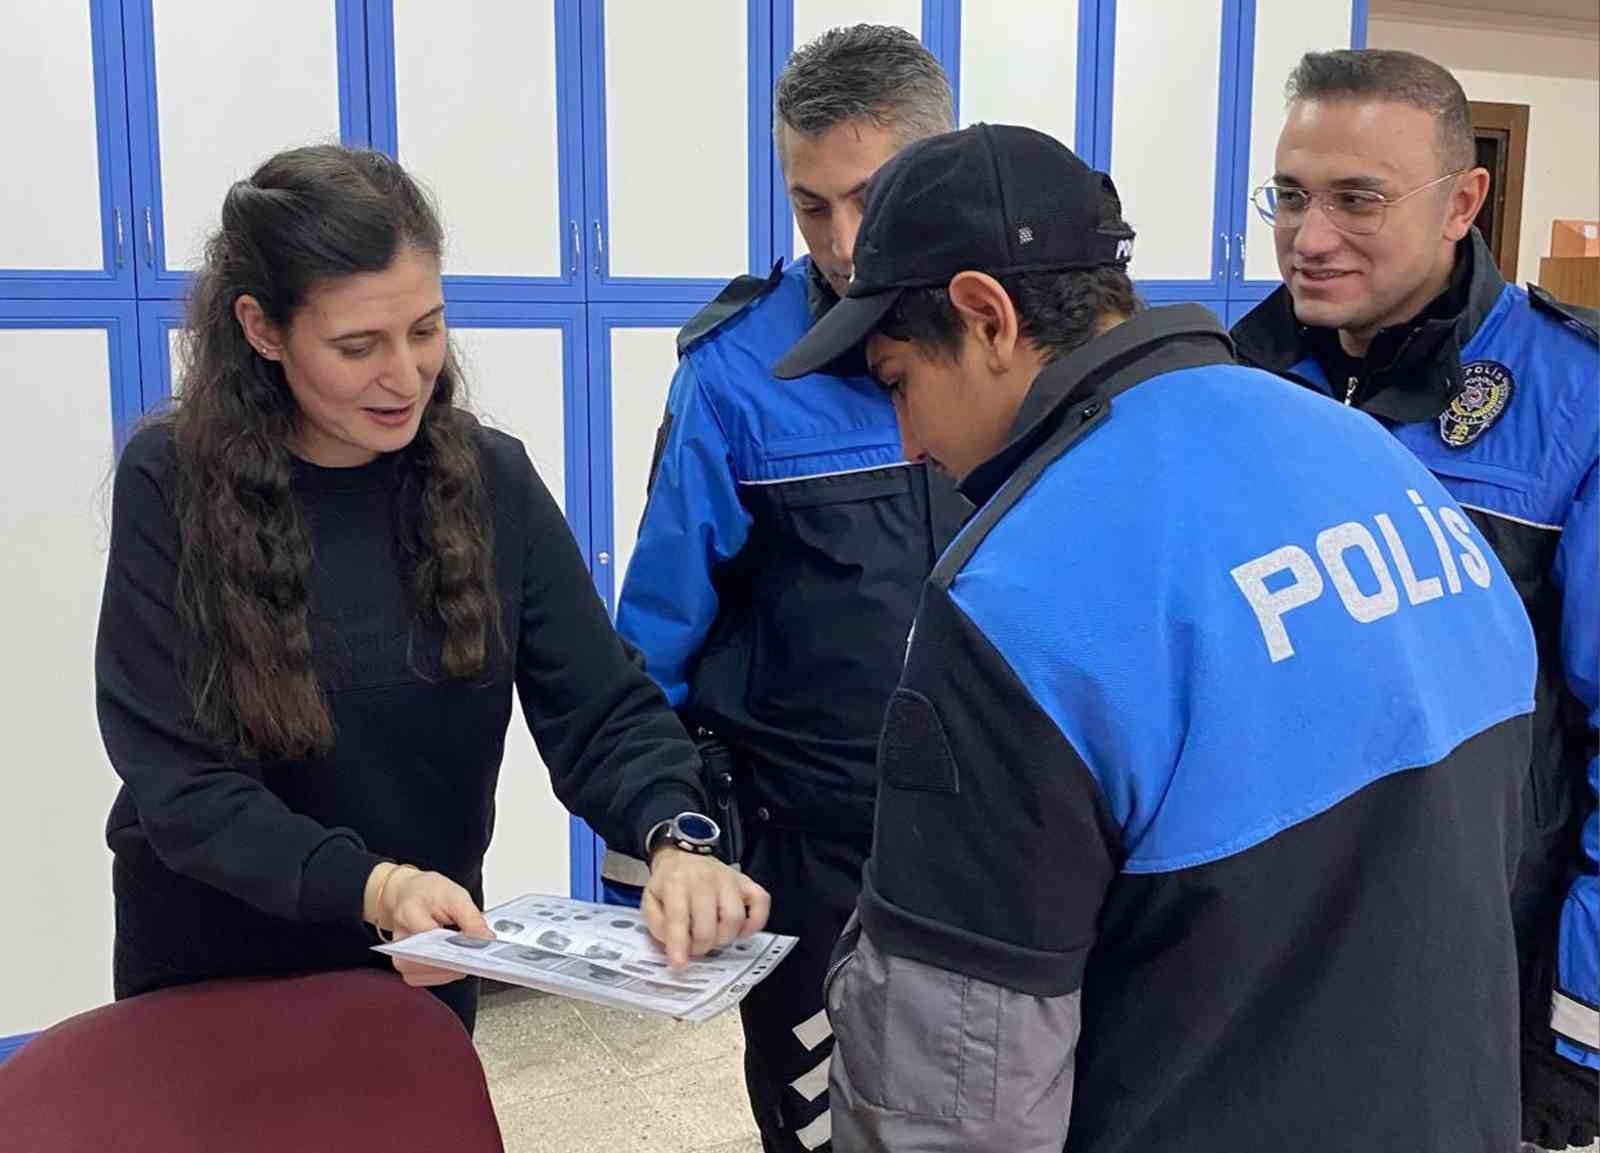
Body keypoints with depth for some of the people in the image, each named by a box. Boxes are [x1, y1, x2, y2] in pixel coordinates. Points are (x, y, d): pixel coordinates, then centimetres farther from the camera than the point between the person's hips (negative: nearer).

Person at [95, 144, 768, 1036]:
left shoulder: (490, 478, -10)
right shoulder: (172, 482, -17)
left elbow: (603, 707, -13)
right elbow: (178, 780, -20)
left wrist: (674, 836, -34)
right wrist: (369, 887, -36)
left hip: (425, 965, 3)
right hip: (214, 975, -2)